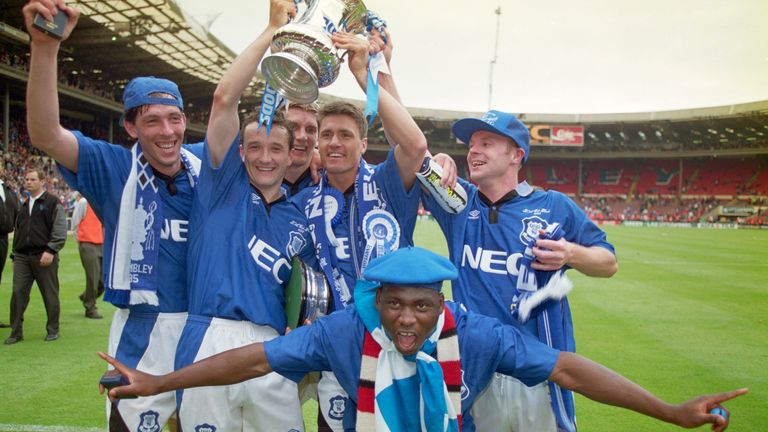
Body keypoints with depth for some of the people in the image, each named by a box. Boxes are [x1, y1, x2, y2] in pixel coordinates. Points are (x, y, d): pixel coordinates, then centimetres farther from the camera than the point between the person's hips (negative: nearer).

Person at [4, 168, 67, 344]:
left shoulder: (53, 203, -1)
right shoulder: (24, 205, 19)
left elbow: (60, 232, -8)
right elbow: (18, 232, 23)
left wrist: (50, 251, -17)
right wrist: (15, 255, 18)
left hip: (44, 256, -5)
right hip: (22, 257, 5)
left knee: (50, 295, 3)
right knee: (18, 293, -1)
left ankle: (53, 330, 15)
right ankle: (16, 332, 7)